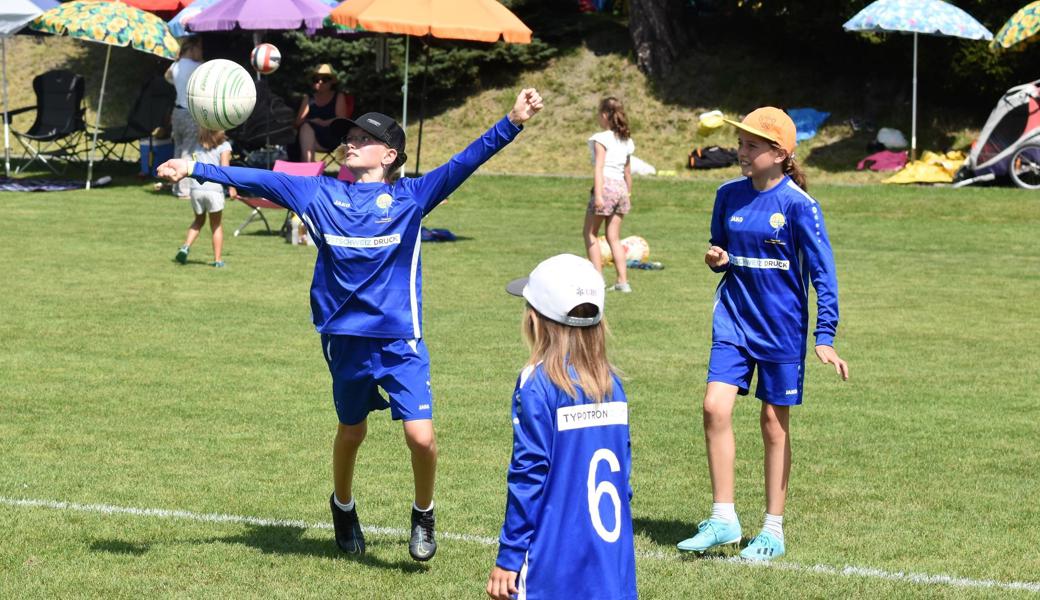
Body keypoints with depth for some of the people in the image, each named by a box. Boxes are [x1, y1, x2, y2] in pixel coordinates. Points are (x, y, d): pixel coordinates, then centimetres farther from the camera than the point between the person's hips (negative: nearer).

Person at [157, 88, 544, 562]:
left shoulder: (410, 197, -2)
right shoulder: (319, 195, 4)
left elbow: (463, 164, -10)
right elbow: (257, 180, 4)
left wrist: (512, 123, -21)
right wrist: (194, 169, -1)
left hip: (400, 340, -2)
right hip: (344, 339, 2)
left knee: (421, 436, -13)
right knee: (351, 431, 17)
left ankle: (423, 514, 16)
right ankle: (343, 506, 46)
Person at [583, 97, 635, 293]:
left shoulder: (602, 139, -6)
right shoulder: (626, 141, 15)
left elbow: (598, 168, -15)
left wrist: (598, 194, -22)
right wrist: (628, 195, 25)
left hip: (606, 185, -7)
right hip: (621, 187, 7)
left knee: (590, 233, 5)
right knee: (614, 238, 10)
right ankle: (623, 281, 3)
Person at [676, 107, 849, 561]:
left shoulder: (798, 204, -12)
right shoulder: (729, 195, 3)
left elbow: (823, 272, -10)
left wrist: (824, 338, -15)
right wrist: (716, 260, -7)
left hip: (782, 327, -4)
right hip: (734, 319, 4)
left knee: (775, 423, 4)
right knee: (715, 407, -11)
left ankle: (773, 531, 15)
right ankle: (723, 519, -2)